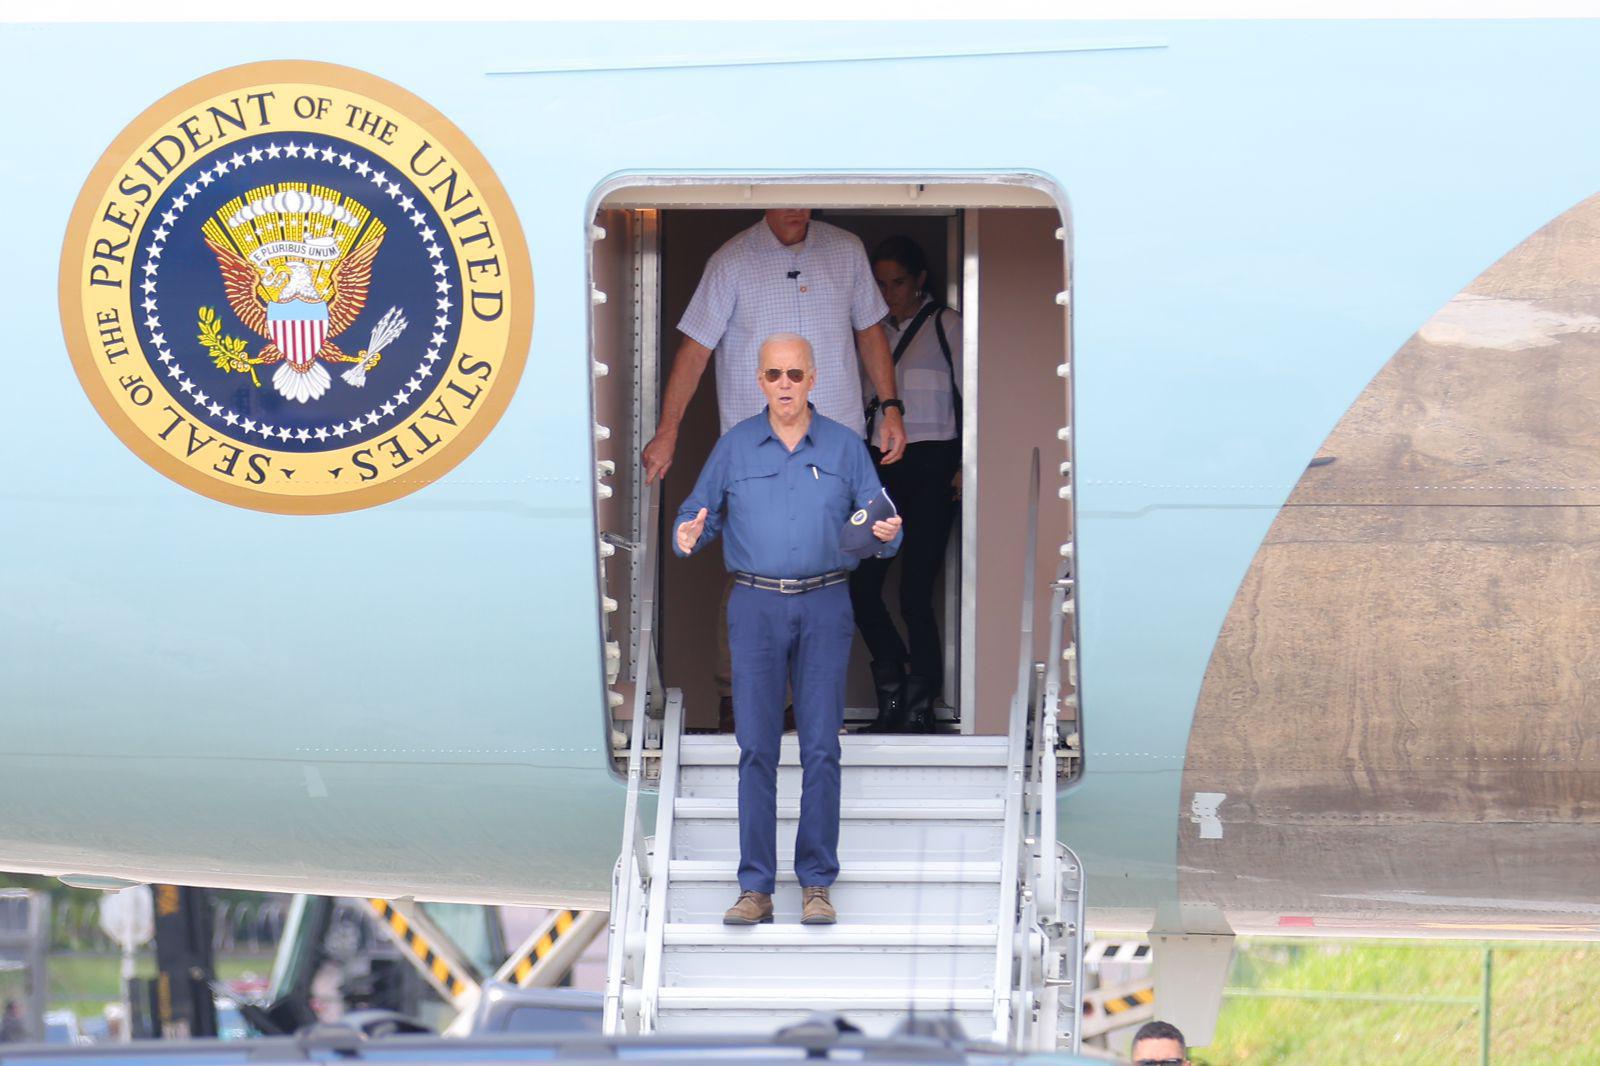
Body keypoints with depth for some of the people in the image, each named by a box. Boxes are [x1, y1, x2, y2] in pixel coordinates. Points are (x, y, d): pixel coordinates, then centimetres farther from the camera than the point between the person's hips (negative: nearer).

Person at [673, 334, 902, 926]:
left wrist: (888, 533, -19)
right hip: (756, 607, 0)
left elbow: (875, 521, 5)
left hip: (824, 608, 0)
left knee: (821, 747, -2)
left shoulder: (845, 447, 6)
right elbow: (698, 512, 8)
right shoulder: (735, 446, 6)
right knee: (756, 747, -2)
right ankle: (755, 887, 0)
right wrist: (689, 535, -15)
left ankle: (817, 883, 4)